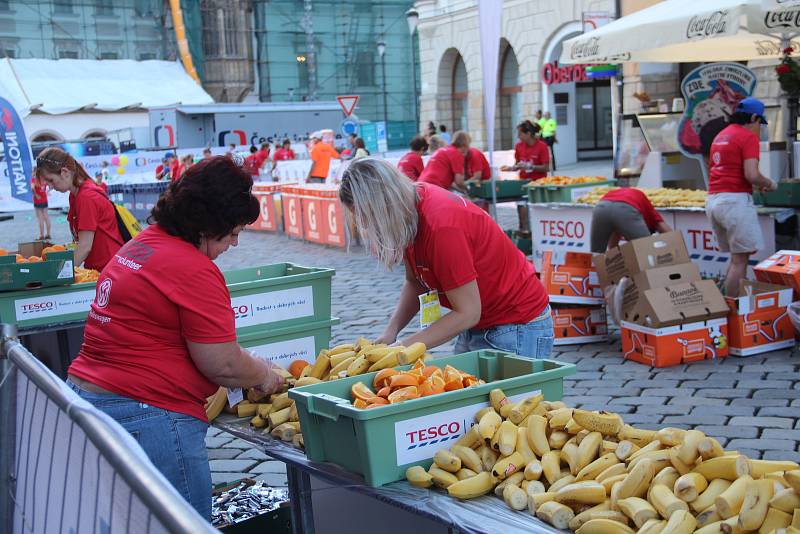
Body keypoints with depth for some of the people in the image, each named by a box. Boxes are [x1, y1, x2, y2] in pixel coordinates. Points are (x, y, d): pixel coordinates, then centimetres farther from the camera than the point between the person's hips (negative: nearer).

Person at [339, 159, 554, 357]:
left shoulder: (441, 225, -29)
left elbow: (467, 312, -24)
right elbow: (415, 283, 5)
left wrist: (402, 348, -22)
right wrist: (391, 331, -10)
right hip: (476, 327, 8)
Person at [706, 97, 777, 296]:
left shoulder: (720, 136, 19)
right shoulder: (748, 137, -7)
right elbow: (752, 175, -18)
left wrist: (758, 184, 23)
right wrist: (769, 184, 1)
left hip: (713, 200, 8)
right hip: (735, 199, -8)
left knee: (737, 257, 14)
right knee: (740, 260, -5)